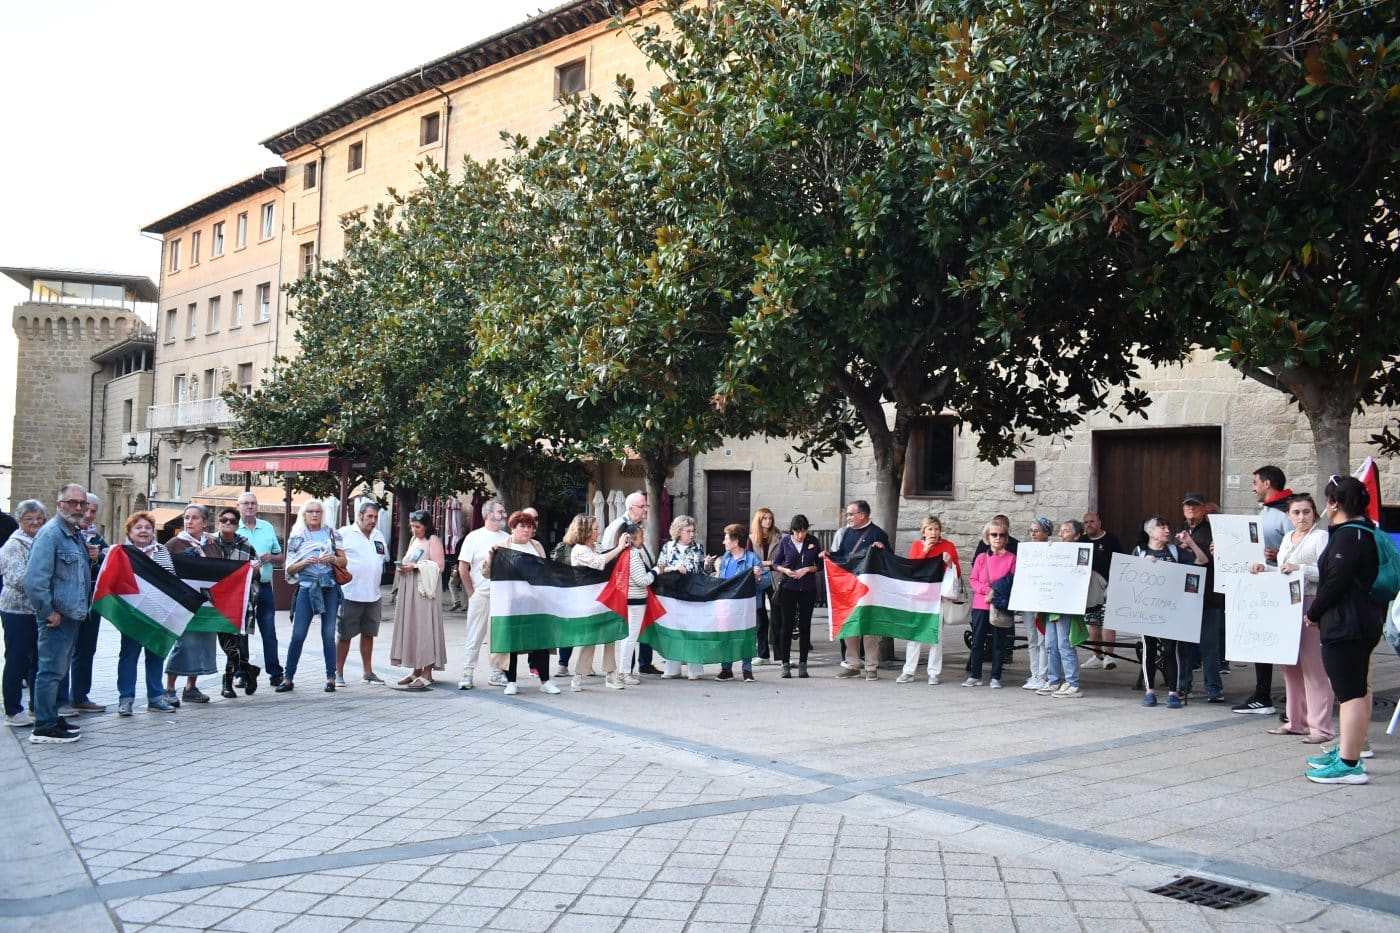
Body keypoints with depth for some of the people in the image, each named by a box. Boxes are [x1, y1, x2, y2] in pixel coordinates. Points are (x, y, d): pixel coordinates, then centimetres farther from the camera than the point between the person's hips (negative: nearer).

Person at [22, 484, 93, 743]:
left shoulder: (75, 534, 14)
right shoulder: (51, 533, -15)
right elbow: (34, 579, -23)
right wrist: (48, 612, -17)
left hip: (72, 615, 9)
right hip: (56, 619, -9)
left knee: (58, 669, 17)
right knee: (51, 670, -5)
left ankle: (50, 717, 26)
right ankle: (44, 728, 1)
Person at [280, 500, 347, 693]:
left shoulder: (331, 533, 10)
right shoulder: (297, 537, 8)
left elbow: (343, 561, 12)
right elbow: (290, 569, 7)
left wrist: (332, 559, -9)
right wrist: (305, 562, -11)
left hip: (329, 587, 0)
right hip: (307, 588, 0)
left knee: (329, 634, 2)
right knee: (298, 634, -3)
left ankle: (331, 678, 8)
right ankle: (288, 678, 5)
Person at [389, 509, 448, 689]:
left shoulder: (433, 540, -6)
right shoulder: (413, 539, 18)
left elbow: (438, 565, -14)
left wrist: (415, 567, -18)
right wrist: (403, 566, 2)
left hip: (425, 591, -8)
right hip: (409, 591, 8)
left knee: (424, 628, -8)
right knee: (411, 628, 8)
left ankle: (427, 674, -6)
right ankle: (417, 670, 15)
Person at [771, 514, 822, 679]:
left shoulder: (813, 542, 2)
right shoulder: (785, 541, 0)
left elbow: (820, 564, 6)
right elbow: (775, 564, 5)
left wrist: (807, 569, -11)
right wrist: (786, 570, -13)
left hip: (808, 589, 1)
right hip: (788, 589, -1)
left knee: (805, 627, 5)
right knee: (786, 626, -2)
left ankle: (803, 664, 11)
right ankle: (786, 664, 5)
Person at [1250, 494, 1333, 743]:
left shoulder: (1321, 536, -4)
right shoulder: (1287, 538, 19)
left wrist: (1300, 568, -23)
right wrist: (1264, 570, 9)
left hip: (1310, 604, -8)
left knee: (1313, 666, -8)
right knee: (1290, 665, 10)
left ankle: (1320, 727, -5)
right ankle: (1296, 722, 19)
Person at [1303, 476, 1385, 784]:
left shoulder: (1348, 536, -17)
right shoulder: (1366, 532, 14)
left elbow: (1335, 583, -22)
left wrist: (1313, 613, -8)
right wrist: (1321, 612, 15)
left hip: (1345, 625, -11)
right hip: (1365, 622, 11)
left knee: (1351, 693, -9)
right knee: (1356, 690, 17)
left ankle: (1349, 765, -7)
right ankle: (1346, 751, 29)